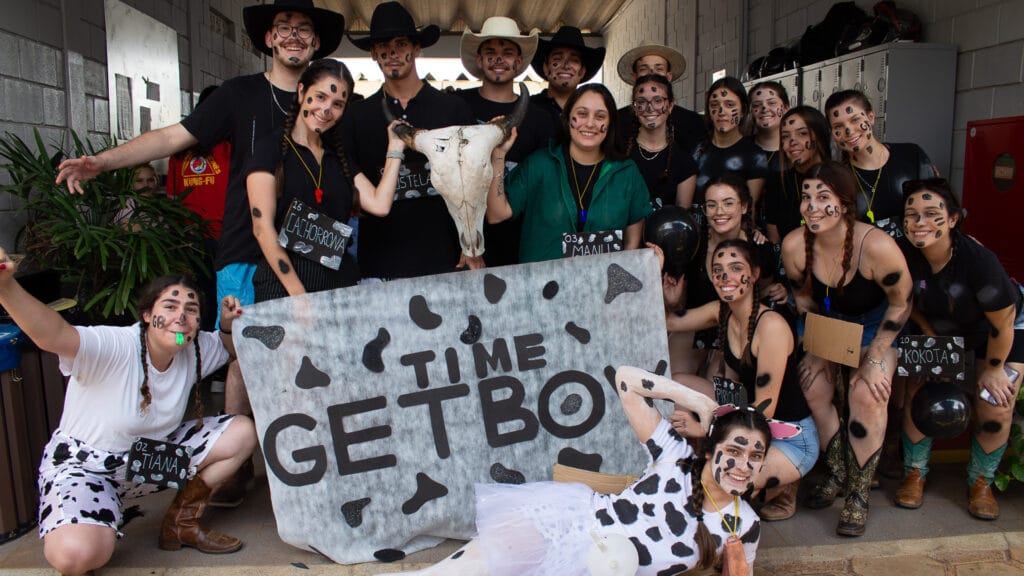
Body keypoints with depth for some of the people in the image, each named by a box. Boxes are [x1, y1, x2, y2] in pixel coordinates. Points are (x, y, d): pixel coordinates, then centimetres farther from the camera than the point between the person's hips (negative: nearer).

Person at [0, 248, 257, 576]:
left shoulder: (194, 350, -7)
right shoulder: (115, 348, -29)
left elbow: (229, 349, 15)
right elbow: (53, 335, -48)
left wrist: (228, 324, -9)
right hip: (84, 466, -7)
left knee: (242, 432, -6)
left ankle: (181, 523, 11)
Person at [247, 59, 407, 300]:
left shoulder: (339, 156, 17)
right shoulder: (272, 148, 1)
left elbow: (379, 205, 2)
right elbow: (262, 227, -8)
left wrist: (395, 147, 6)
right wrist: (298, 293, -16)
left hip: (340, 280, 5)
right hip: (283, 283, -4)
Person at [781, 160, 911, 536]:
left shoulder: (876, 246, -33)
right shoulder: (794, 245, -22)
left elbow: (901, 304, -16)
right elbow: (804, 298, -2)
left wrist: (874, 359, -18)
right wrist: (816, 350, -6)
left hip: (876, 326, -3)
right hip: (828, 323, 3)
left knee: (867, 395, -22)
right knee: (813, 387, -14)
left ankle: (858, 495, -4)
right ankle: (836, 474, 11)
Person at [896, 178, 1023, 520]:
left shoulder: (979, 260, -37)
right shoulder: (904, 255, -27)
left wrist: (993, 369, -11)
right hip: (941, 329, 3)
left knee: (995, 411, -9)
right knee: (917, 396, -7)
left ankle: (981, 482, 16)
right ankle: (915, 474, 12)